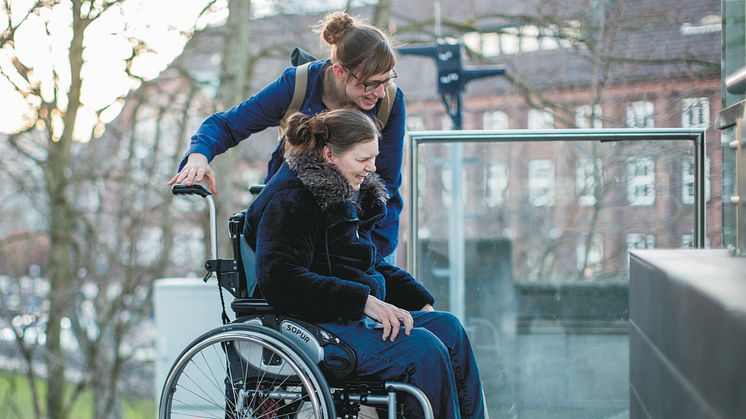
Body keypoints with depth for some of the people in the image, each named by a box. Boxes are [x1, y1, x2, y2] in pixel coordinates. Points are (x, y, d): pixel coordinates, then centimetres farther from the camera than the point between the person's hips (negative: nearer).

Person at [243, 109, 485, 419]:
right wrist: (364, 300, -30)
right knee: (422, 347, -24)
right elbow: (279, 279, -26)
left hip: (353, 318, 10)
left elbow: (372, 264, 29)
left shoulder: (347, 198, 19)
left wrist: (418, 298, 11)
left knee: (448, 327, -5)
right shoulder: (289, 202, -12)